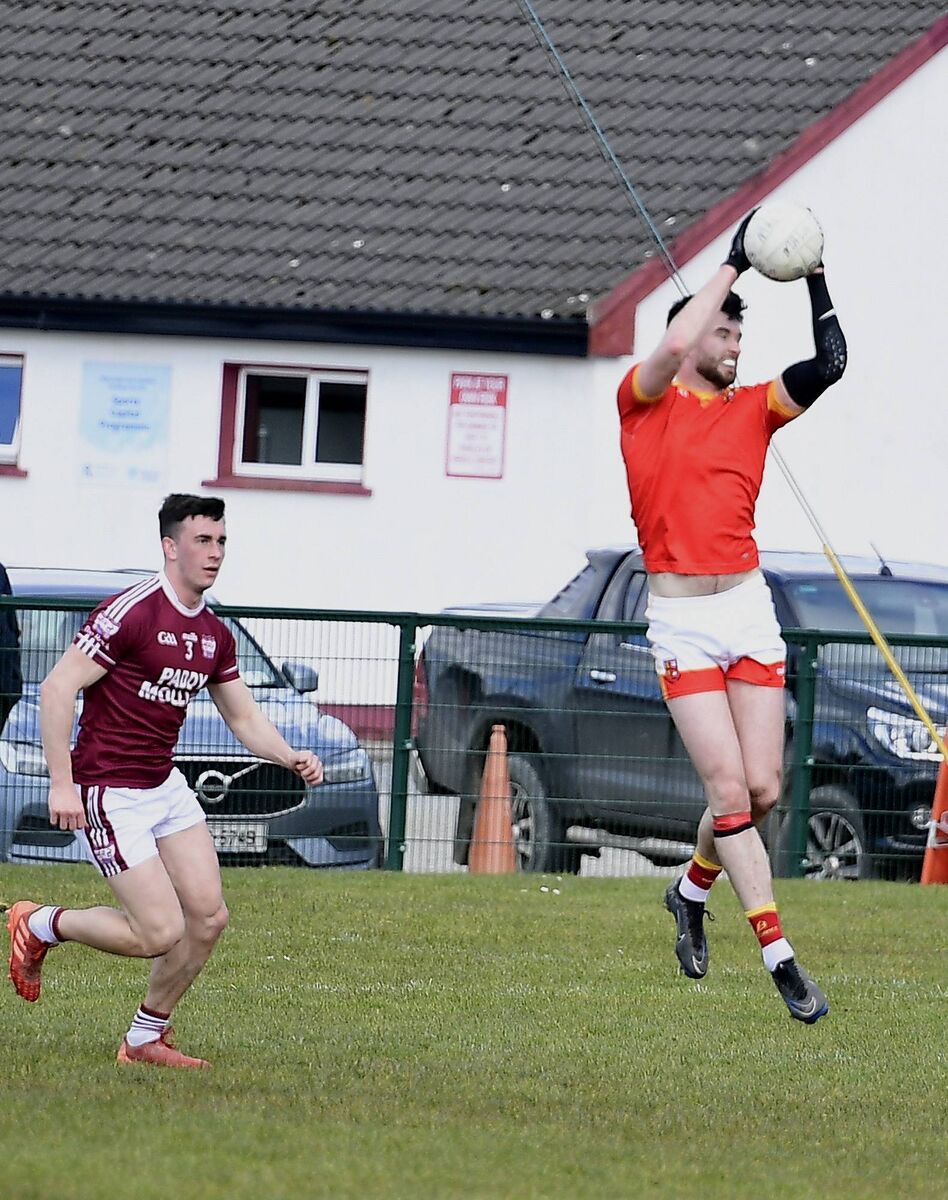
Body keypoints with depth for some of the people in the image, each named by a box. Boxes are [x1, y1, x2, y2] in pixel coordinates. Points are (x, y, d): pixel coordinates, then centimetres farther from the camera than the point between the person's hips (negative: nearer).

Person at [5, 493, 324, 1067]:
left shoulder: (215, 635, 8)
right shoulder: (131, 612, -18)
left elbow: (245, 718, 17)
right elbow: (57, 688, -19)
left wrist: (292, 757, -2)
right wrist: (62, 783, -22)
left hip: (166, 785, 8)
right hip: (110, 794, -8)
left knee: (209, 917, 1)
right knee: (161, 932, -11)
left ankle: (147, 1037, 18)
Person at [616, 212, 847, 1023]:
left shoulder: (754, 406, 13)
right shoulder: (648, 400, 0)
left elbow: (830, 364, 3)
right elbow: (674, 347, -19)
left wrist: (817, 283, -1)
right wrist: (733, 266, -12)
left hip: (749, 605, 4)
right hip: (681, 619, -4)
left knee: (763, 789, 2)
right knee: (729, 789, -10)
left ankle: (691, 892, 31)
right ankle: (780, 958, -10)